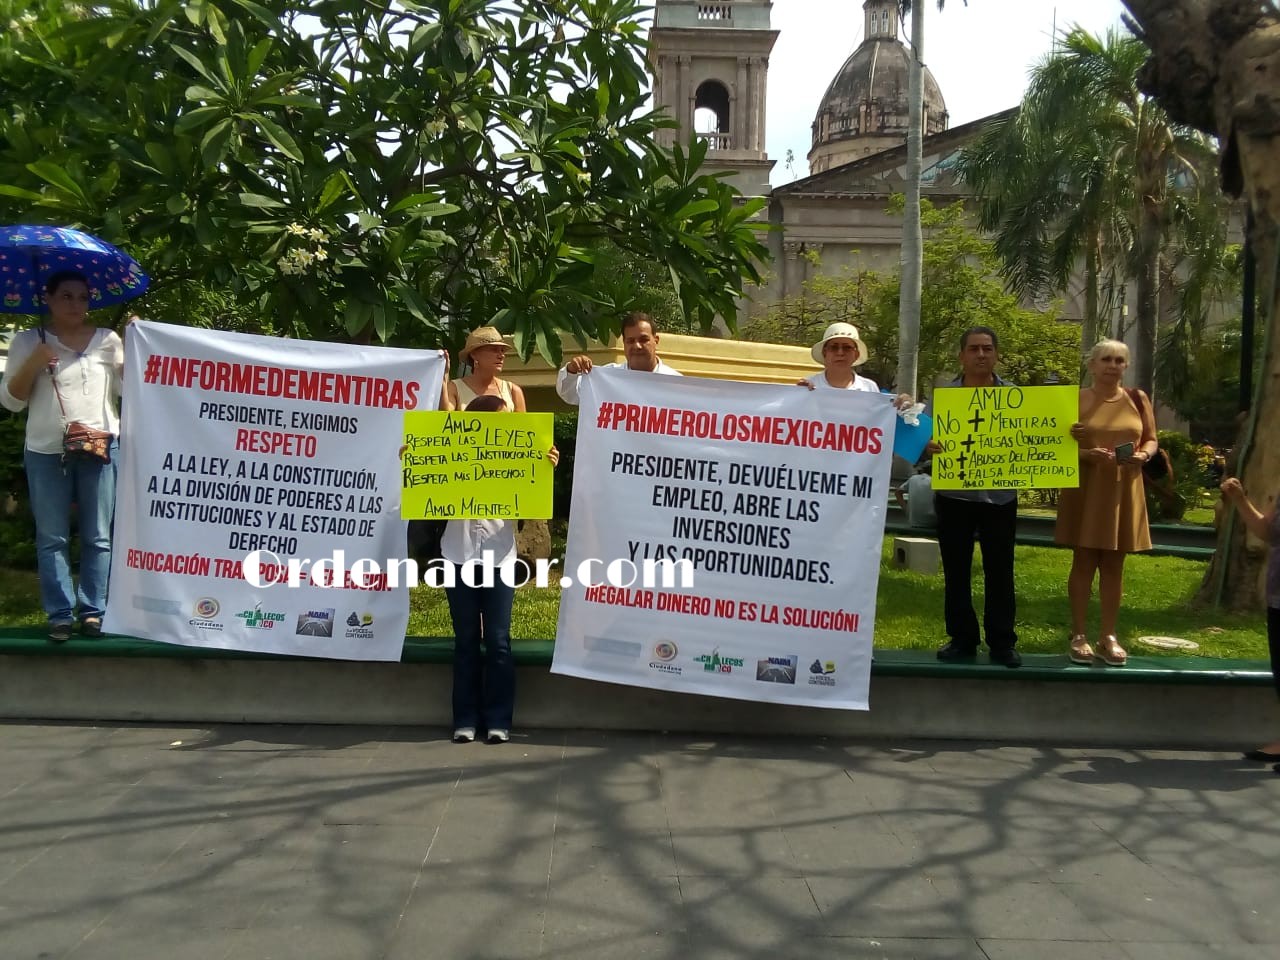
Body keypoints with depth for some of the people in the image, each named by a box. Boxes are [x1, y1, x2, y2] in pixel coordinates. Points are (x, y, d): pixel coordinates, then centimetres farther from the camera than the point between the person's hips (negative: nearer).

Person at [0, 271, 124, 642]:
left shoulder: (108, 340, 7)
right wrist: (33, 364, -11)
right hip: (46, 452, 0)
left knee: (98, 537, 3)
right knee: (52, 538, 3)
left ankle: (93, 611, 11)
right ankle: (60, 614, 8)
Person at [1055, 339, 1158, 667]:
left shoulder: (1137, 399, 8)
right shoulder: (1074, 399, -2)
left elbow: (1151, 440, 13)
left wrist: (1143, 455, -9)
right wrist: (1089, 454, -20)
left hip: (1124, 492, 3)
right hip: (1085, 490, -3)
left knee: (1114, 565, 7)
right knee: (1084, 562, 1)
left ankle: (1108, 636, 14)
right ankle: (1078, 636, 7)